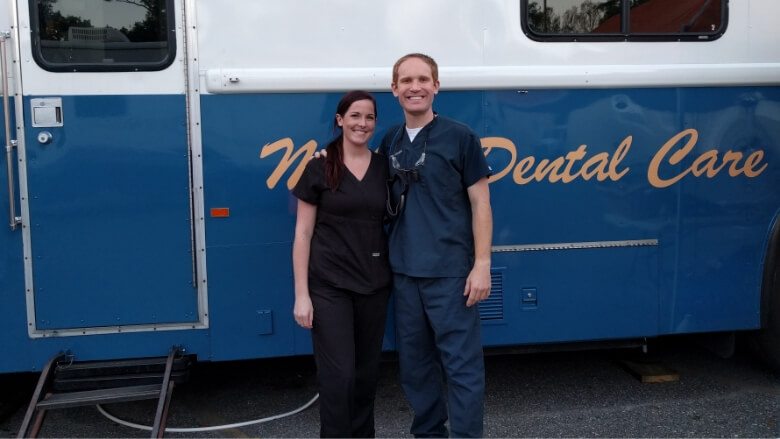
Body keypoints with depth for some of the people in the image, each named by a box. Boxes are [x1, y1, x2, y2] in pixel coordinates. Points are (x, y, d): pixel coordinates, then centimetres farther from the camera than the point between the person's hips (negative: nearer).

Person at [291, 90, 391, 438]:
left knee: (366, 371, 12)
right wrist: (301, 293, -8)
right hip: (329, 285, -3)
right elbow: (303, 233, -3)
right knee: (338, 374, -5)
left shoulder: (385, 167, 6)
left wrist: (398, 276, 3)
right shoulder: (319, 168, -3)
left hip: (374, 284, 4)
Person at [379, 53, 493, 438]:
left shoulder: (459, 137, -4)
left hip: (450, 272, -5)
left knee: (462, 364, -1)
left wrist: (481, 265, -10)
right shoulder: (389, 142, 9)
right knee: (414, 363, 13)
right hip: (404, 272, 5)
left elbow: (479, 205, -5)